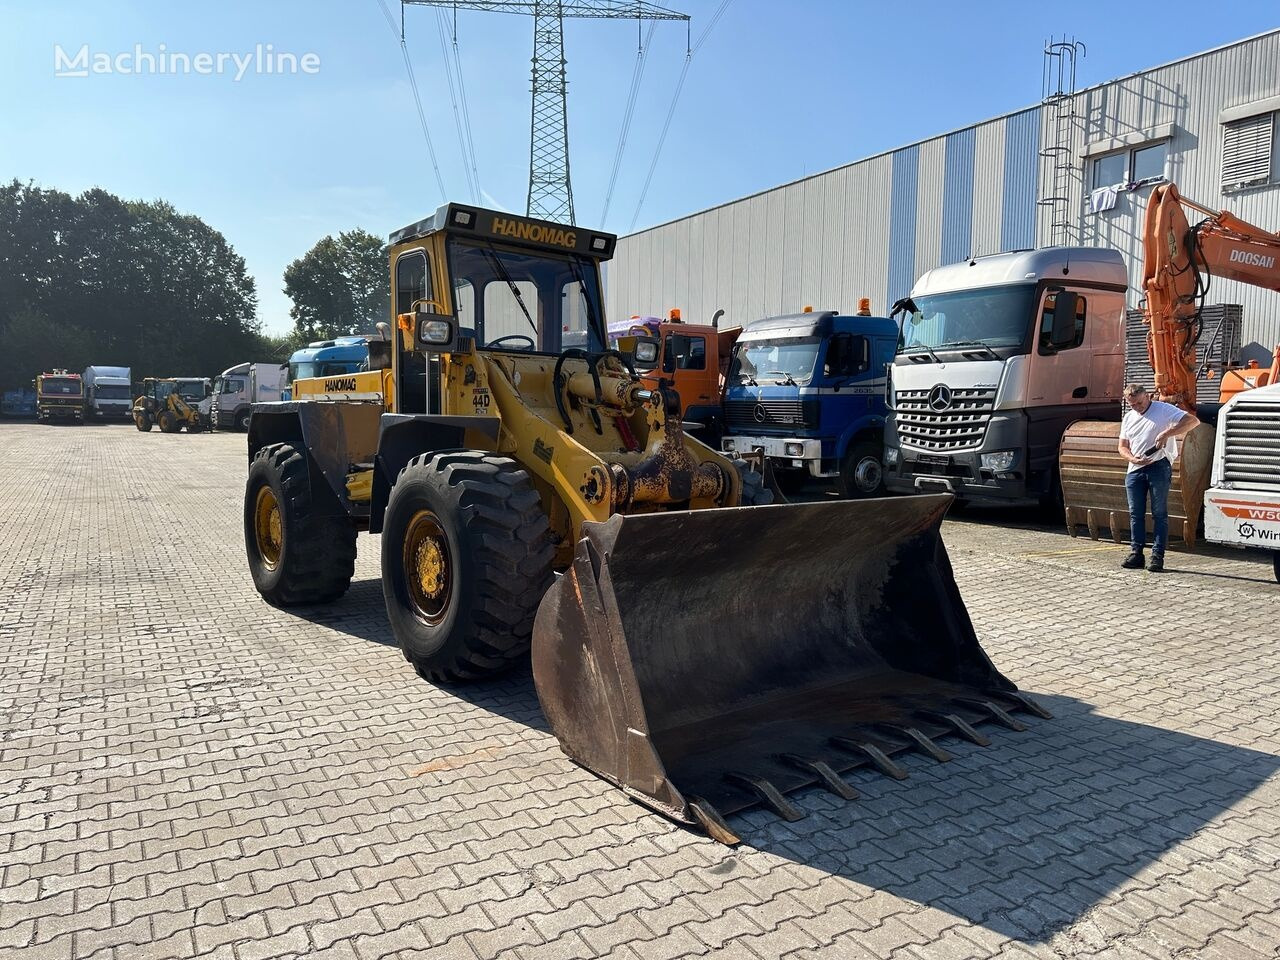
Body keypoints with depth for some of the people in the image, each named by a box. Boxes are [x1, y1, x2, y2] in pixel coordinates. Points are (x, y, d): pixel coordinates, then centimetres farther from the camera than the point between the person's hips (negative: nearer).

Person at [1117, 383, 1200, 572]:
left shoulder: (1163, 409, -1)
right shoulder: (1128, 418, 17)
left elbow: (1193, 420, -12)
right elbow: (1123, 447, 17)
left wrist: (1167, 433, -21)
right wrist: (1133, 459, -4)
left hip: (1159, 466, -5)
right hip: (1135, 470, 6)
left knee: (1159, 513, -2)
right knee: (1135, 513, 6)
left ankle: (1157, 556, -1)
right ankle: (1136, 553, 12)